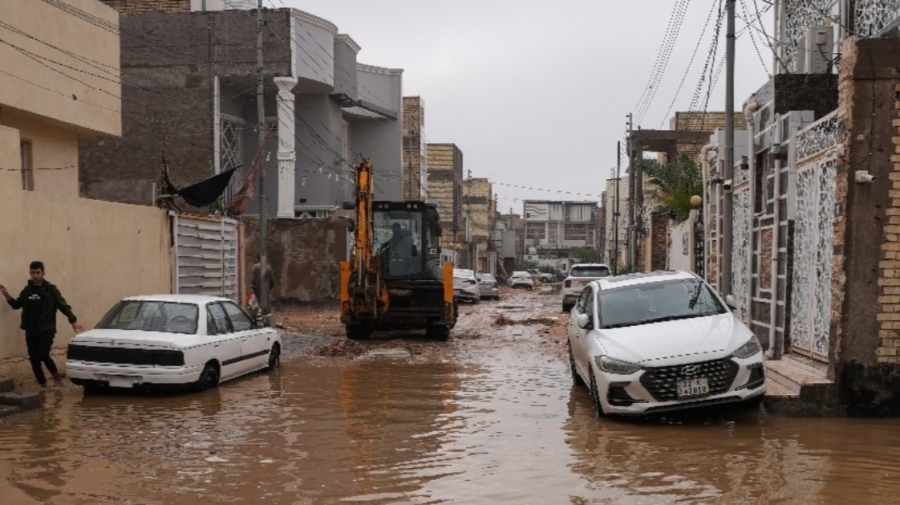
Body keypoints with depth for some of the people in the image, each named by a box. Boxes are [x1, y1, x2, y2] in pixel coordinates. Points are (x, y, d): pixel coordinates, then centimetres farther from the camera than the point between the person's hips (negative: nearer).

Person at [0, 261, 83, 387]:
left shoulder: (50, 289, -4)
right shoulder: (27, 290, 9)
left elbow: (63, 306, -7)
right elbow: (17, 305, 22)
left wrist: (73, 321, -19)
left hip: (46, 330, -4)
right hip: (31, 331, 5)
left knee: (42, 354, -17)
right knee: (34, 358, 3)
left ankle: (55, 371, 12)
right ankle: (42, 383, 15)